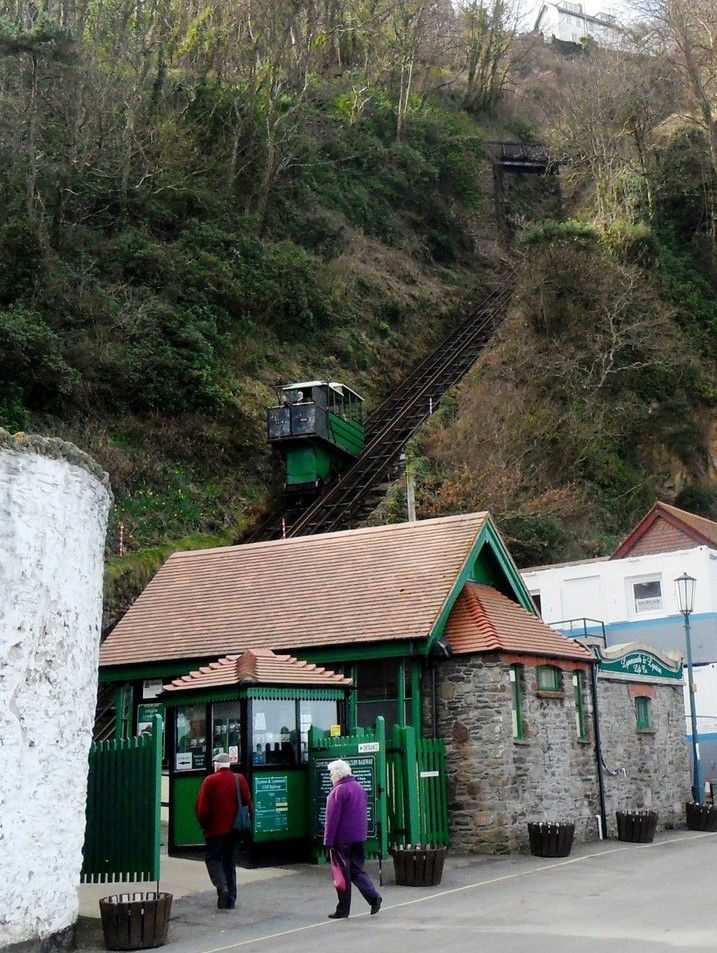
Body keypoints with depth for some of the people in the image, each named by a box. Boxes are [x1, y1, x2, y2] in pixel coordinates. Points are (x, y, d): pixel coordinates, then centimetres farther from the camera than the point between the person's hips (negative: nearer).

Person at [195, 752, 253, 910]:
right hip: (234, 829, 4)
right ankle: (231, 899, 11)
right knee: (230, 862, 13)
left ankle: (222, 887, -15)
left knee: (212, 858, 9)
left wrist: (203, 824, 8)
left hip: (215, 829, -4)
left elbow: (202, 807, -7)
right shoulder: (240, 779, 2)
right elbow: (248, 803, 3)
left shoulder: (210, 781, -8)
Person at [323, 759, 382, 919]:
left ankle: (342, 910, 7)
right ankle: (373, 896, -6)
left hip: (343, 839, -7)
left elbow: (332, 818, -17)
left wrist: (328, 840, -14)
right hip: (360, 837, 7)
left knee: (342, 873, 2)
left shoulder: (338, 791, -14)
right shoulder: (359, 788, 12)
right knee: (357, 870, 13)